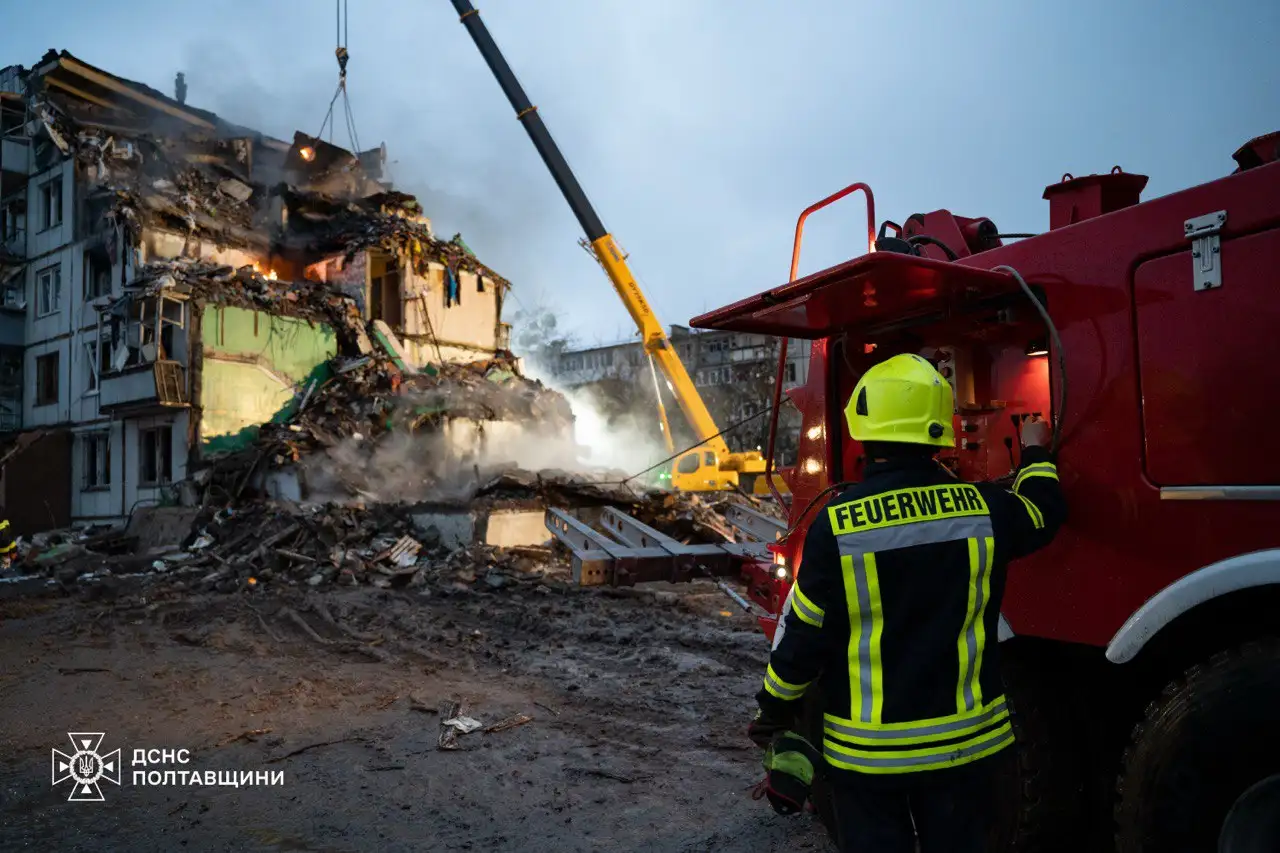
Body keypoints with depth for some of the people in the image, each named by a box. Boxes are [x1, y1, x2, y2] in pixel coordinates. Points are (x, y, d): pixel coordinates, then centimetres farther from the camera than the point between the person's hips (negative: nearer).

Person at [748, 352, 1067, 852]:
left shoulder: (837, 523, -18)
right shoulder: (984, 507, -8)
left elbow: (804, 633, -12)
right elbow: (1043, 512, 16)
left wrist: (775, 710, 4)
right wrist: (1036, 454, 35)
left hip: (866, 746, -2)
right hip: (963, 738, 3)